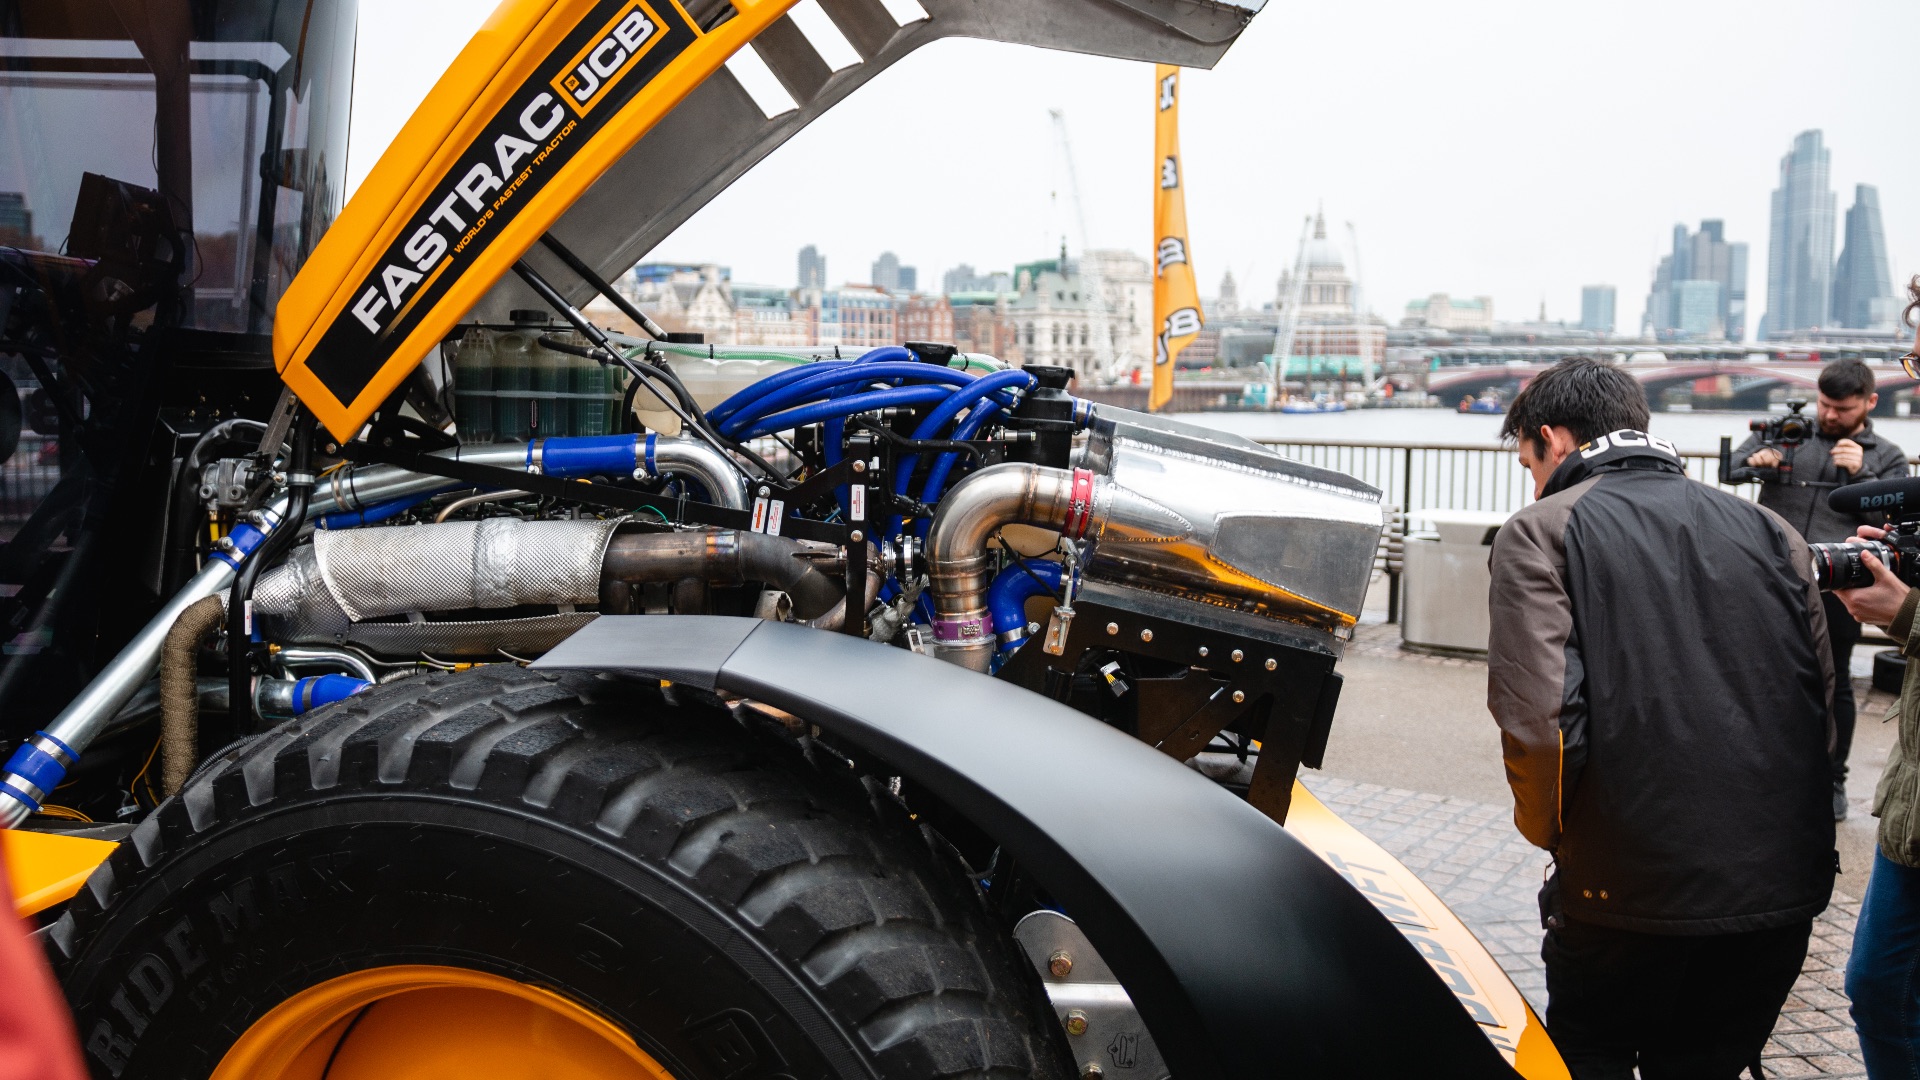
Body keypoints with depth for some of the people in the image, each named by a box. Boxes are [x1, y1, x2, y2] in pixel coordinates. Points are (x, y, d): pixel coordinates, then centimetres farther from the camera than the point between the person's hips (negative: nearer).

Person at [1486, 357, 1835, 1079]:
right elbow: (1821, 702, 11)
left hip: (1630, 891, -5)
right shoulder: (1770, 531, 10)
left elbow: (1538, 721, -16)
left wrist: (1547, 828, 1)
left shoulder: (1540, 533, -5)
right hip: (1785, 891, 5)